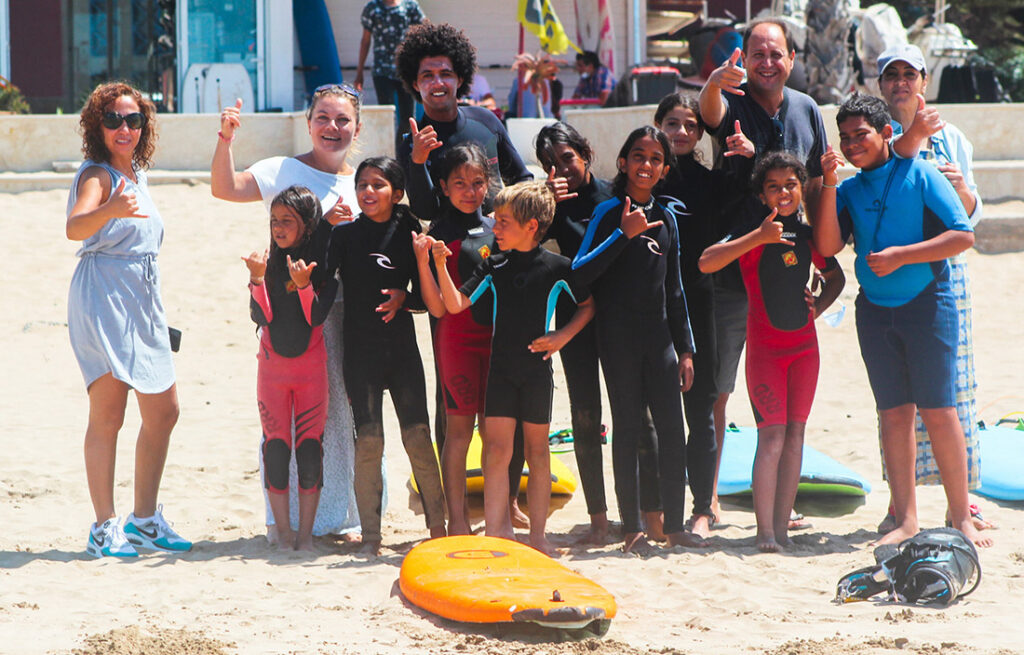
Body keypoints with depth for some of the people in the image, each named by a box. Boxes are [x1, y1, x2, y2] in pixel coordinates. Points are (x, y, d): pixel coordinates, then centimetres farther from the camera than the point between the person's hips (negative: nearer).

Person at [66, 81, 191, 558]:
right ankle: (105, 527, -8)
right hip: (102, 301, -9)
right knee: (108, 415, -11)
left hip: (143, 302, 9)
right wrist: (110, 210, -49)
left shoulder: (135, 174, 14)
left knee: (163, 412, 10)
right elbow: (75, 227, -31)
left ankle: (144, 519, 21)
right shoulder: (97, 175, -11)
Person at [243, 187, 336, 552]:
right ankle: (283, 532, 6)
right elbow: (261, 316, -8)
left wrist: (304, 285, -26)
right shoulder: (269, 263, 0)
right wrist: (257, 279, -20)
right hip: (273, 363, 1)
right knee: (276, 446, 0)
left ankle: (305, 532, 5)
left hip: (311, 364, -1)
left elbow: (317, 316, -12)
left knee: (310, 447, -2)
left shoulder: (324, 266, -4)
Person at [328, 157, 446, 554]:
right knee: (368, 439, -5)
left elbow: (426, 296, 6)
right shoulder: (345, 234, 2)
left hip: (401, 345, 1)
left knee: (418, 435, -4)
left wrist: (403, 299, -14)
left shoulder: (408, 234, 4)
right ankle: (370, 532, 1)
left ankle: (437, 522, 6)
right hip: (360, 347, -1)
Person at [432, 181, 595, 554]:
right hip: (501, 367, 1)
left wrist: (563, 336, -2)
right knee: (497, 449, -6)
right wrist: (440, 266, -14)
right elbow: (456, 304, -2)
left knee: (537, 450, 7)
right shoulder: (493, 267, 2)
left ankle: (537, 536, 14)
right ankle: (495, 532, -6)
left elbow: (588, 305, 11)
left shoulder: (557, 268, -3)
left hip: (538, 368, -1)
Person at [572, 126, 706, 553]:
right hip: (619, 337, -4)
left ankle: (674, 526, 7)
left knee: (673, 429, 0)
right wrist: (624, 235, -21)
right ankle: (632, 530, 5)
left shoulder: (665, 217, 12)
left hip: (659, 335, 4)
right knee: (627, 429, -1)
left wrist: (685, 347, 15)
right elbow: (581, 271, -14)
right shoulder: (609, 213, -4)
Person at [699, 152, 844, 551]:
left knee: (795, 433, 5)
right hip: (765, 345, -5)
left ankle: (782, 526, 10)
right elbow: (706, 263, -25)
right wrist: (758, 237, -30)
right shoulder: (753, 234, -8)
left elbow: (835, 278, 25)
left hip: (804, 343, 5)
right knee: (772, 435, -12)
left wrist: (817, 308, 7)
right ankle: (765, 531, -12)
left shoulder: (807, 235, 7)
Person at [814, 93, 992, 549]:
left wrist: (902, 255, -15)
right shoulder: (850, 190, 8)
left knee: (938, 410, -5)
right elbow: (828, 246, -4)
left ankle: (962, 517, 1)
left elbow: (963, 236, -9)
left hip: (926, 304, -4)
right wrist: (829, 185, -11)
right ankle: (906, 519, 8)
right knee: (893, 413, 4)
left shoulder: (920, 176, -5)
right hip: (875, 309, 4)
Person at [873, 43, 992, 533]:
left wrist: (961, 187, -9)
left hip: (945, 272, 2)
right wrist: (911, 136, -35)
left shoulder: (951, 139, 13)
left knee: (953, 381, 1)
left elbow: (970, 218, 12)